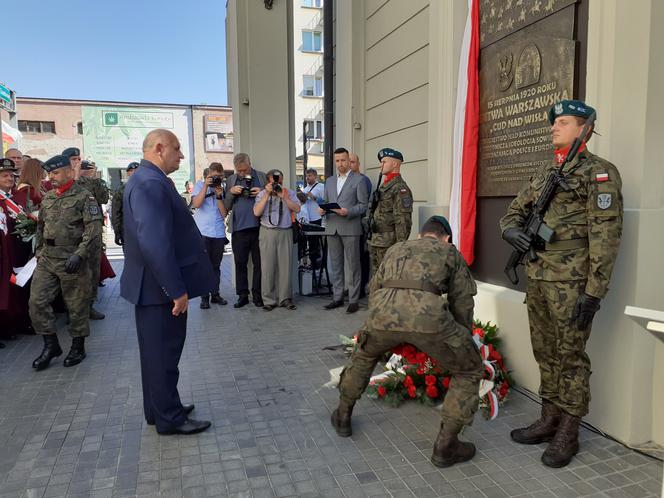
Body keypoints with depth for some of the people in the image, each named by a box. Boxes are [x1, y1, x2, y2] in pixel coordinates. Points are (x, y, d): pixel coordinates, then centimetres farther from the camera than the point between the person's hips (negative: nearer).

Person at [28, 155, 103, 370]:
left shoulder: (84, 197, -8)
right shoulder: (47, 198, 12)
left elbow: (93, 229, -15)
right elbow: (41, 227, 21)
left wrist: (79, 255, -22)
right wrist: (39, 252, 15)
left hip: (71, 260, -6)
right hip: (46, 260, 6)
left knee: (77, 305, 4)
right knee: (37, 301, 3)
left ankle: (78, 347, 20)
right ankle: (51, 344, 18)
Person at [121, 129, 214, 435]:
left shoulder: (148, 180, 12)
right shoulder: (151, 183, -21)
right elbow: (155, 243, -30)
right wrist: (177, 290, -25)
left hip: (155, 284, 10)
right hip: (159, 287, -10)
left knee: (158, 350, 19)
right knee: (164, 352, 3)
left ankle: (160, 409, 34)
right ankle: (169, 418, 19)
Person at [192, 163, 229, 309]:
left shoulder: (222, 189, 10)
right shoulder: (199, 185, 5)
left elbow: (224, 213, 2)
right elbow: (196, 204, -12)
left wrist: (219, 195, -8)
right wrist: (206, 186, -13)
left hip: (219, 232, 3)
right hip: (202, 232, -3)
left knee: (216, 266, 9)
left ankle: (215, 294, 18)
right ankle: (204, 297, 5)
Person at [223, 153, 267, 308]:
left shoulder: (262, 177, 7)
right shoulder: (231, 180, 11)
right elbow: (226, 206, 10)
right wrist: (231, 192, -6)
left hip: (259, 227, -1)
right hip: (239, 228, 1)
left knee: (259, 263, 4)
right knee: (240, 263, 6)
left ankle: (257, 295, 14)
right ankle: (242, 295, 15)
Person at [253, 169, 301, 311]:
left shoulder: (289, 193, 10)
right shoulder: (262, 194, 7)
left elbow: (297, 209, -3)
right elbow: (257, 212, -6)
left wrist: (283, 197, -10)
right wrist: (267, 195, -9)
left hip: (285, 232, 1)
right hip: (267, 232, -1)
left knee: (285, 266, 1)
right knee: (268, 267, 0)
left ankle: (285, 298, 10)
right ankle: (269, 300, 7)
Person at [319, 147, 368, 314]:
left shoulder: (358, 180, 1)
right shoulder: (329, 181, 17)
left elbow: (363, 205, -4)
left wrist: (348, 212, -19)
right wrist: (322, 210, -2)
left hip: (350, 228, -5)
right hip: (332, 228, 5)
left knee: (352, 266, -1)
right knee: (335, 265, 10)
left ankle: (353, 300, 6)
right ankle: (337, 298, 19)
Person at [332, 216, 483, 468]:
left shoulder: (395, 249, 37)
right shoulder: (451, 253, 29)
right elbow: (462, 303, 26)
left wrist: (386, 331, 52)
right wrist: (463, 342, 41)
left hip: (382, 311, 4)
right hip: (428, 314, -3)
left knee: (364, 356, 37)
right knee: (469, 371, 22)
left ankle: (343, 417, 46)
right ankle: (445, 447, 22)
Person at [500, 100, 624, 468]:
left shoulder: (599, 172, -6)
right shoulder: (543, 173, 16)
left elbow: (605, 234, -13)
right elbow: (514, 211, 21)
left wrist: (594, 290, -18)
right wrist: (511, 229, -4)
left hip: (571, 282, -7)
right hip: (537, 278, 7)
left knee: (570, 357, 3)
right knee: (545, 353, 15)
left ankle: (567, 434, 16)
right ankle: (549, 420, 28)